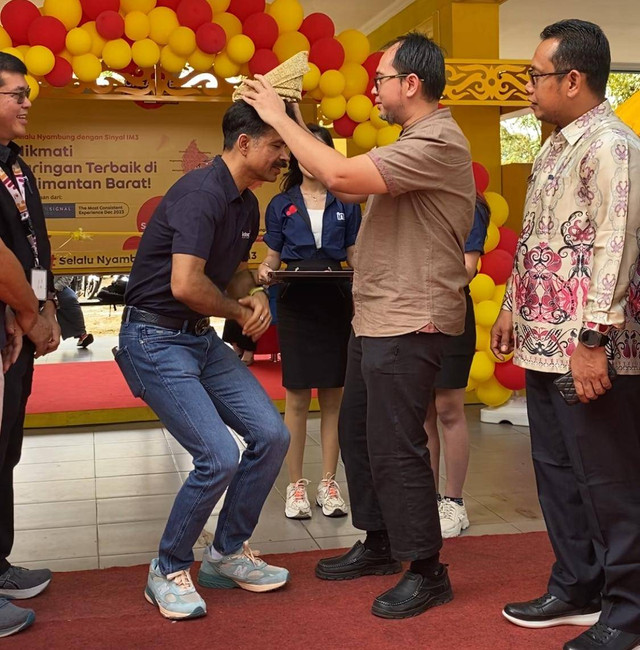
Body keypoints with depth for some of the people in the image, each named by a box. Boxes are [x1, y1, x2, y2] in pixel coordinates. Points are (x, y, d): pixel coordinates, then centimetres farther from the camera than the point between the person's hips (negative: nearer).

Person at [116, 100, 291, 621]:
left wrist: (255, 295, 1)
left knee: (271, 435, 2)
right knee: (220, 457, -16)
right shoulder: (201, 193, -20)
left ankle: (228, 553, 20)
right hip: (155, 340, -9)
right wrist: (239, 311, -12)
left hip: (202, 339, 9)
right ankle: (168, 572, 8)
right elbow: (185, 284, -31)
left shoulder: (247, 205, 10)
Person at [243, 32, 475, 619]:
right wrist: (290, 126, 9)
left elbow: (342, 177, -27)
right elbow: (349, 187, 15)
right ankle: (379, 544, 33)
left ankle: (427, 571, 10)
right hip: (375, 319, 11)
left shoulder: (438, 143, -18)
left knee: (395, 447, -4)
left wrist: (280, 118, -16)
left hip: (408, 324, -11)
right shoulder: (415, 143, 17)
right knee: (357, 433, 18)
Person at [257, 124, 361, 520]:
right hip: (296, 305, -1)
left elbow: (355, 259, 10)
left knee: (333, 397, 5)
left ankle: (329, 484, 15)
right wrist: (265, 272, -13)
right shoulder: (281, 205, 6)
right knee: (297, 400, 1)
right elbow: (273, 256, 9)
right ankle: (296, 485, 12)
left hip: (336, 304, 1)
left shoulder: (345, 204, 8)